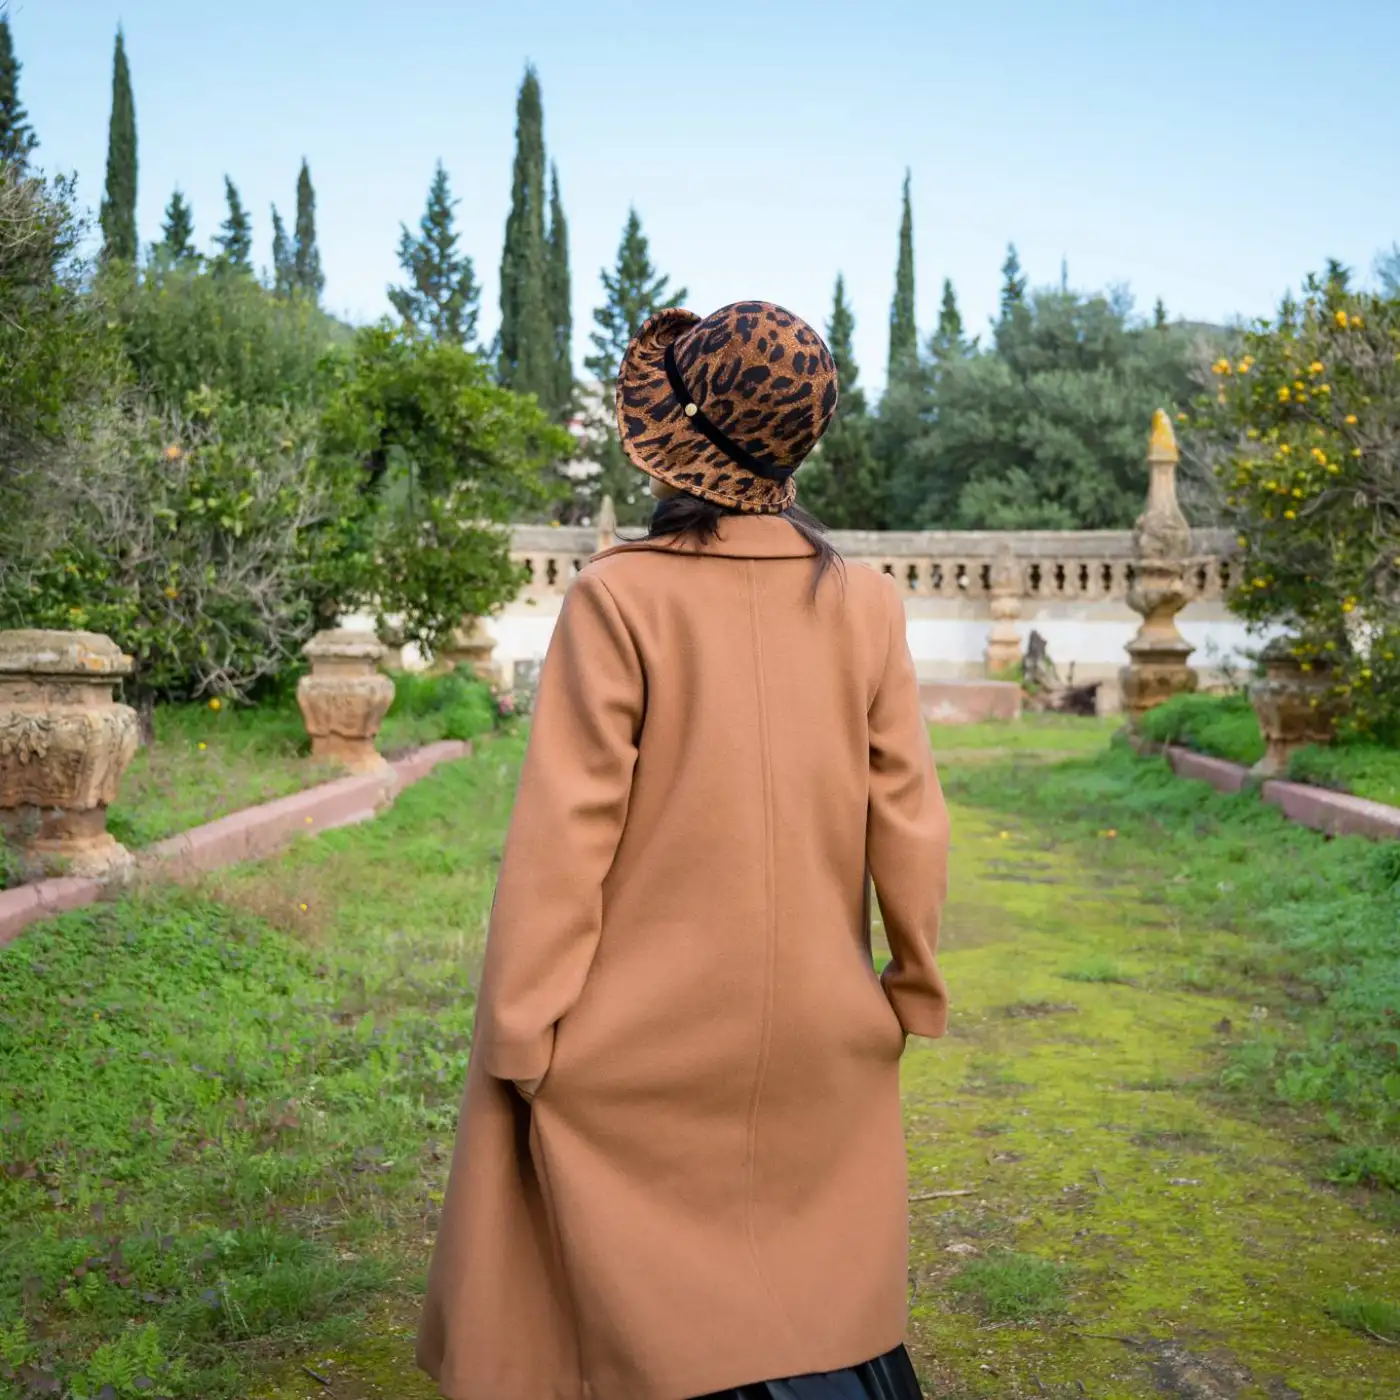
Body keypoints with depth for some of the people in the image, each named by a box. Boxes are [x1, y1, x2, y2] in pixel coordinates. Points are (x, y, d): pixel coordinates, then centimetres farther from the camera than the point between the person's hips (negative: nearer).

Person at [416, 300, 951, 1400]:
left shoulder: (620, 597, -14)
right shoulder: (866, 603, -4)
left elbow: (567, 827, -14)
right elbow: (907, 816, 0)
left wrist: (522, 1033, -6)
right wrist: (916, 982, 13)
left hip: (642, 1042, -3)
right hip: (819, 1034, 4)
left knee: (633, 1312, 14)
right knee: (830, 1307, 19)